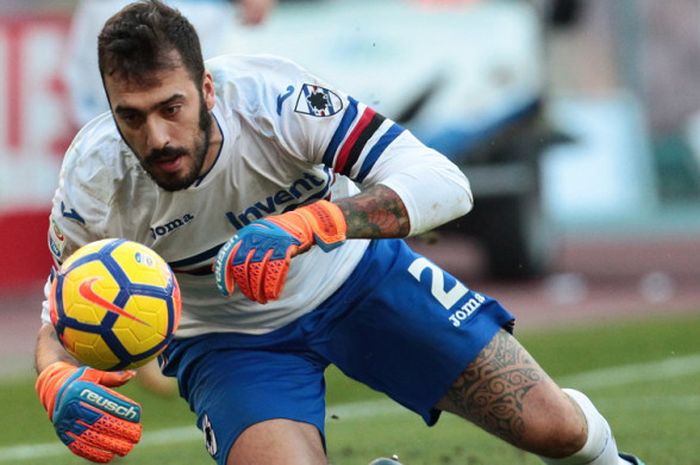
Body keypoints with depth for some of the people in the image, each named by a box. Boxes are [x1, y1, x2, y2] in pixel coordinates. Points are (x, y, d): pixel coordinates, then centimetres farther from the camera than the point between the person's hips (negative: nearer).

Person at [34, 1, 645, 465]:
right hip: (228, 337, 0)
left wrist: (307, 224, -54)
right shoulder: (91, 187, -26)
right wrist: (58, 382, -35)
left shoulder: (272, 98, -33)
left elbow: (445, 184, -38)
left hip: (353, 276, 0)